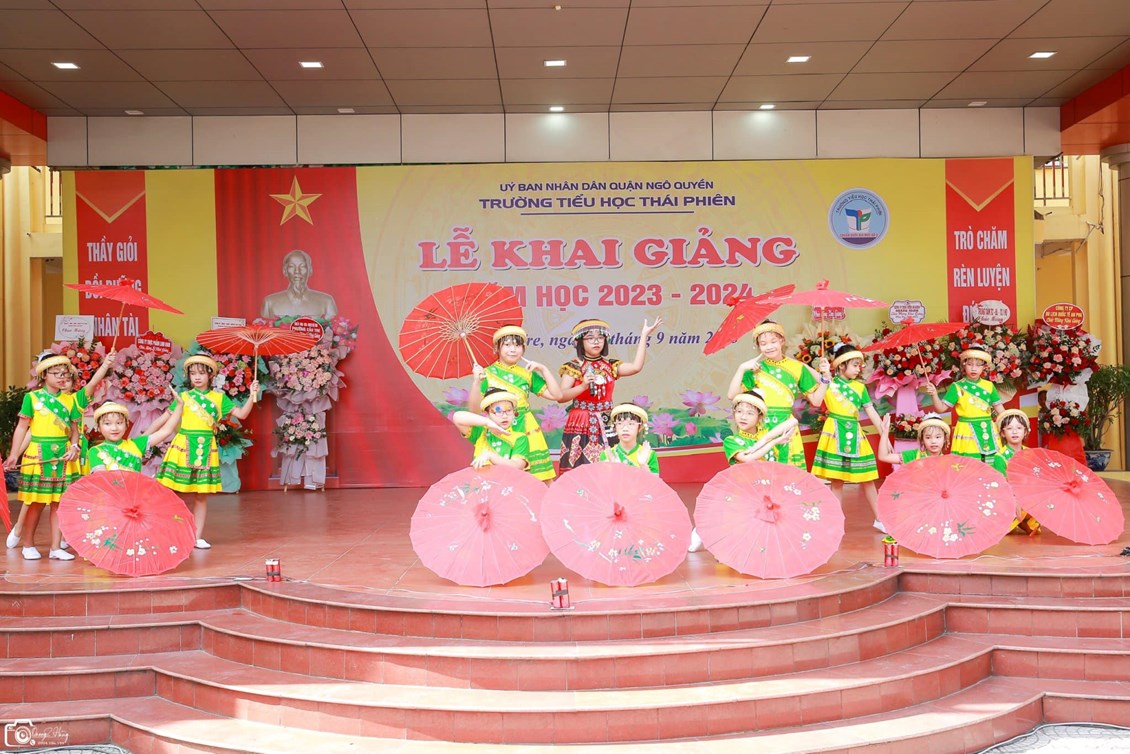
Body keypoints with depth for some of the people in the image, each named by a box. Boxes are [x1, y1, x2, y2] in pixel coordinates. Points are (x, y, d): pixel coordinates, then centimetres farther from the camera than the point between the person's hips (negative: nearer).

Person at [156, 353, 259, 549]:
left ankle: (198, 537, 11)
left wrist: (252, 395, -13)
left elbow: (242, 414, 0)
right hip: (183, 448, 0)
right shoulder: (183, 397, 6)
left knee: (201, 495, 5)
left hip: (206, 450, 1)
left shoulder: (219, 397, 6)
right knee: (175, 493, -3)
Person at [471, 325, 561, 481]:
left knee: (536, 477, -2)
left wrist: (543, 370, -1)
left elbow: (556, 394, 7)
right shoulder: (487, 373, 2)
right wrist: (477, 382, -20)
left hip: (526, 430, 3)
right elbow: (473, 406, -6)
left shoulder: (527, 374, 10)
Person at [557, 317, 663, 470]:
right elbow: (560, 397, -7)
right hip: (581, 424, -3)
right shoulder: (574, 367, 1)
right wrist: (583, 386, -22)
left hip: (606, 424, 3)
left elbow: (636, 367, -5)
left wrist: (644, 335, -4)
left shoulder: (610, 366, 11)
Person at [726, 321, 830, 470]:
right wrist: (742, 368, -11)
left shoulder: (797, 368, 4)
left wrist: (825, 377, -4)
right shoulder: (755, 369, 2)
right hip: (761, 428, 0)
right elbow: (732, 395, -5)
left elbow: (816, 400, 7)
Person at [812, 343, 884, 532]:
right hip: (835, 435, -3)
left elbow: (872, 413, 5)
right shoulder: (828, 383, -1)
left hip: (854, 435, 3)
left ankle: (878, 519, 18)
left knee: (867, 478, 7)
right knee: (836, 480, 1)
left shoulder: (860, 387, 7)